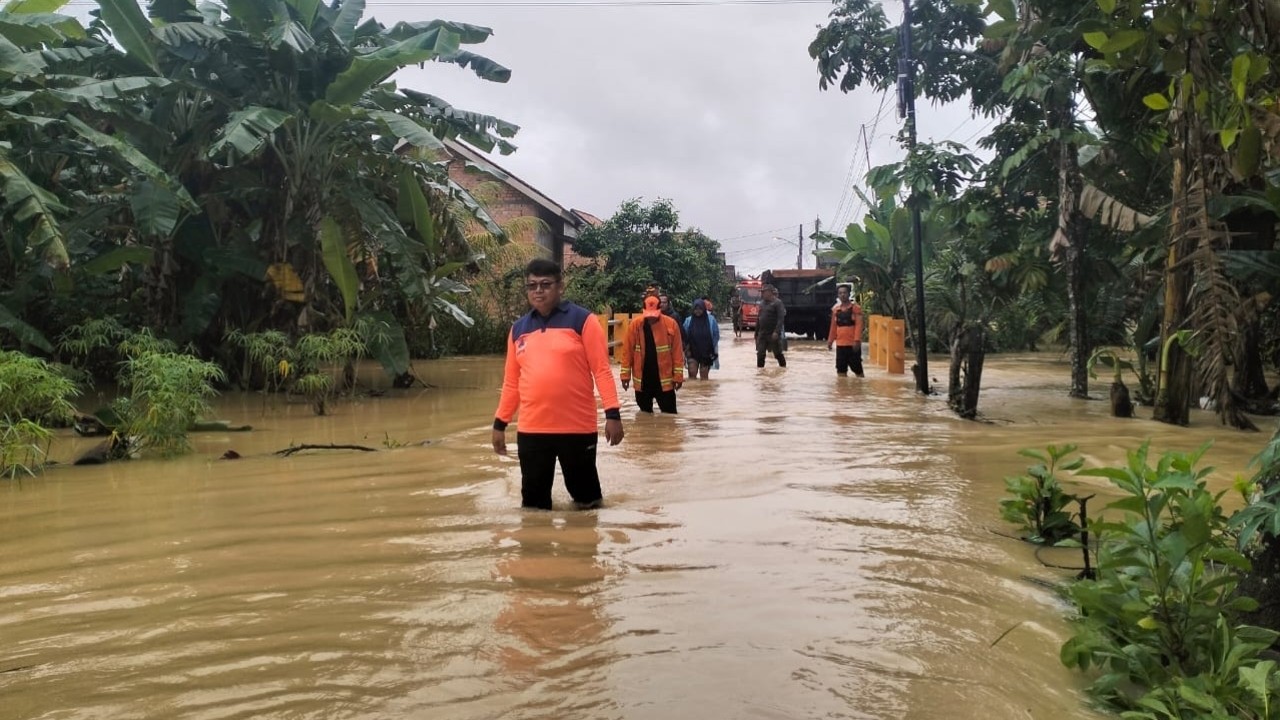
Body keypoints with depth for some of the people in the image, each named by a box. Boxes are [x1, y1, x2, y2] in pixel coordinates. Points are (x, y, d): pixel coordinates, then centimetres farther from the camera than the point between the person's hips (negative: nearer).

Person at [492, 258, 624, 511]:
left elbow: (601, 369, -5)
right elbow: (511, 381, 15)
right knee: (533, 501, 11)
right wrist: (500, 423, 13)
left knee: (585, 494, 10)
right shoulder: (518, 329, 11)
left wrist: (613, 413, -13)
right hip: (531, 430, 4)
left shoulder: (582, 320, -2)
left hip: (577, 427, -3)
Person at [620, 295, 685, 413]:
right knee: (645, 414, 15)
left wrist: (678, 376, -6)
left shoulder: (671, 324, -7)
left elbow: (677, 352, -4)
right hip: (642, 380, 2)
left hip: (664, 379, -1)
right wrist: (625, 375, -2)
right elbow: (627, 351, -1)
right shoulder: (635, 324, -5)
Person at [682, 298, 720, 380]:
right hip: (693, 352, 0)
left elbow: (716, 335, -1)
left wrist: (714, 351, -5)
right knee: (692, 373, -10)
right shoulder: (688, 320, -1)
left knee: (704, 376, 7)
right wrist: (686, 349, -5)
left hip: (706, 352, 0)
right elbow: (684, 336, 3)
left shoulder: (711, 320, -4)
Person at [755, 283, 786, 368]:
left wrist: (776, 332, -26)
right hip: (762, 334, 6)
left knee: (778, 354, 3)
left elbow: (781, 319, -17)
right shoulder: (762, 303, 14)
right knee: (760, 354, 3)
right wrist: (756, 332, 17)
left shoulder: (777, 303, -8)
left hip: (773, 334, -6)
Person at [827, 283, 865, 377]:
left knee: (857, 368, 1)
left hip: (853, 344, -5)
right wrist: (830, 341, 13)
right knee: (841, 369, 8)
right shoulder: (835, 309, 10)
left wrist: (857, 340, -19)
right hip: (840, 344, 5)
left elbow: (859, 325, -11)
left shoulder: (856, 307, -5)